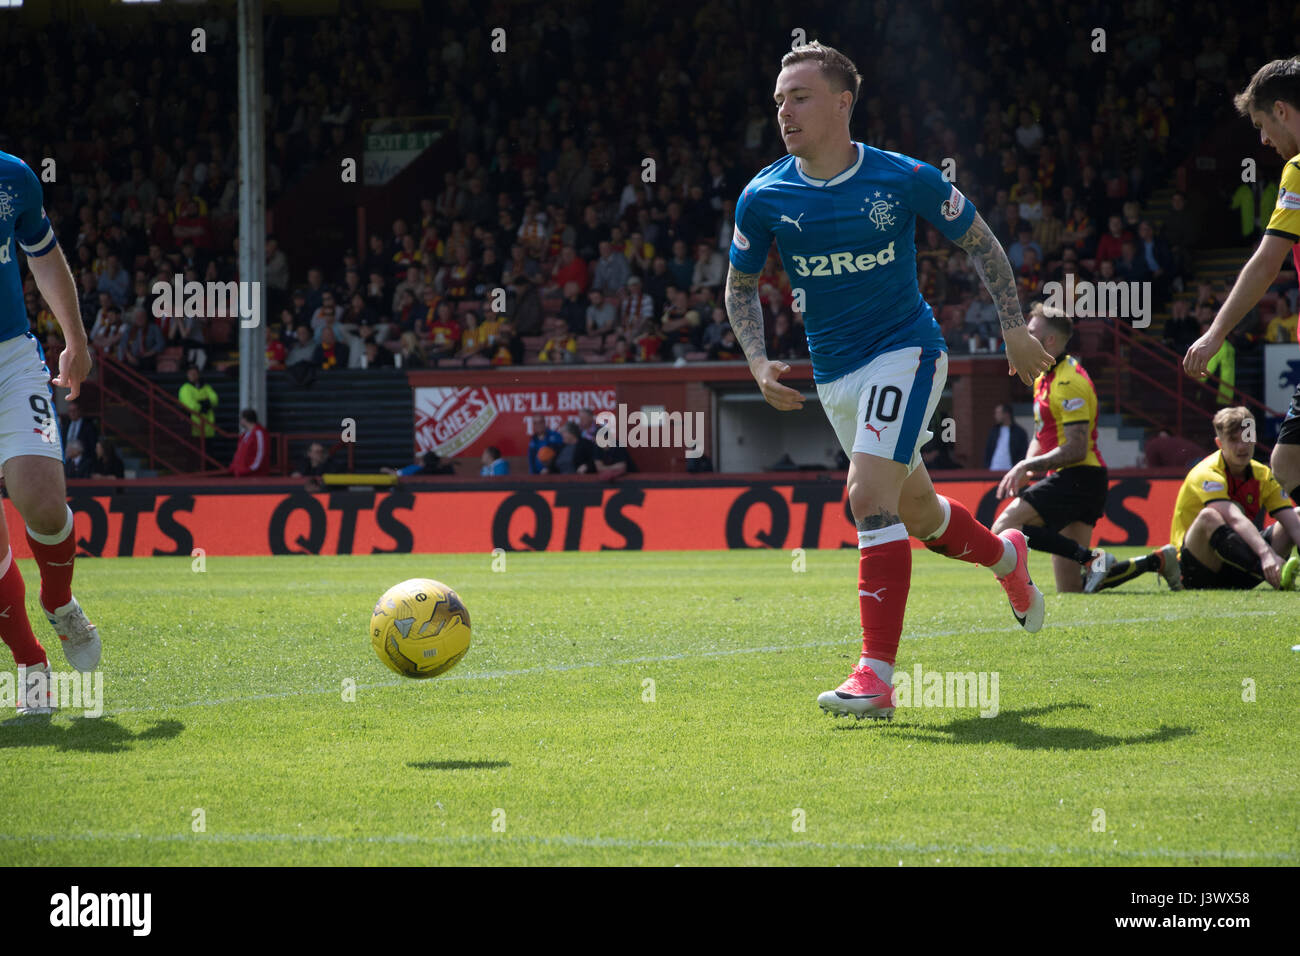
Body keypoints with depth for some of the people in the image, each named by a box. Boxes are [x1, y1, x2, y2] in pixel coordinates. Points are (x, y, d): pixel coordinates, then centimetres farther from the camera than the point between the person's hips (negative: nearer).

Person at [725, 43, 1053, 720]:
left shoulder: (905, 179, -13)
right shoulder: (764, 197, -6)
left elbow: (979, 241, 3)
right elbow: (740, 285, 10)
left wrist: (1014, 327, 0)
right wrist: (759, 363, -6)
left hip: (905, 350, -5)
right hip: (833, 375, 5)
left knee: (870, 497, -23)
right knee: (917, 513, 17)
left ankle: (875, 675, -24)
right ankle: (1005, 556, 51)